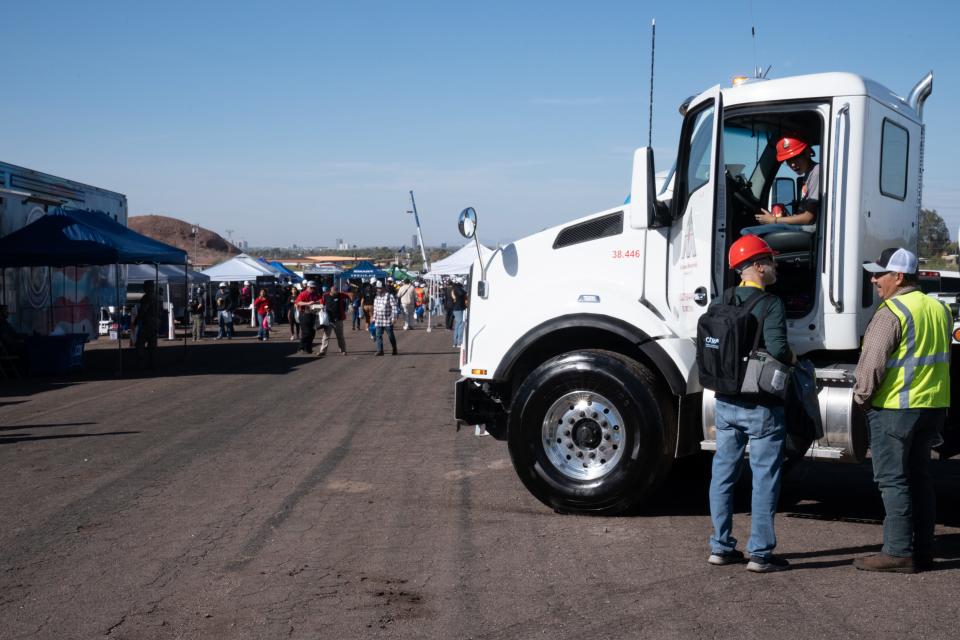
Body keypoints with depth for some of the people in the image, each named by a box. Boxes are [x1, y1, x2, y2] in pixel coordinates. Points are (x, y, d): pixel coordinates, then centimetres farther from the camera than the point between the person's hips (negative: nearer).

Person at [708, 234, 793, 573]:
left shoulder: (720, 303, 5)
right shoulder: (771, 304, -14)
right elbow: (778, 350, -24)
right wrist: (793, 359, -4)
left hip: (726, 402, 6)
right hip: (762, 406, -6)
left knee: (723, 473, 12)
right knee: (765, 478, 3)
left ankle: (721, 546, 19)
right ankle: (760, 552, 6)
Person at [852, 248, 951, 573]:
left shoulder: (891, 313, -15)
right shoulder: (939, 309, 12)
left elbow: (872, 362, -18)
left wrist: (862, 397, -4)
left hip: (895, 407, -8)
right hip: (934, 406, 8)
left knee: (893, 479, -2)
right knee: (919, 476, 14)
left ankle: (899, 552, 0)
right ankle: (923, 551, 19)